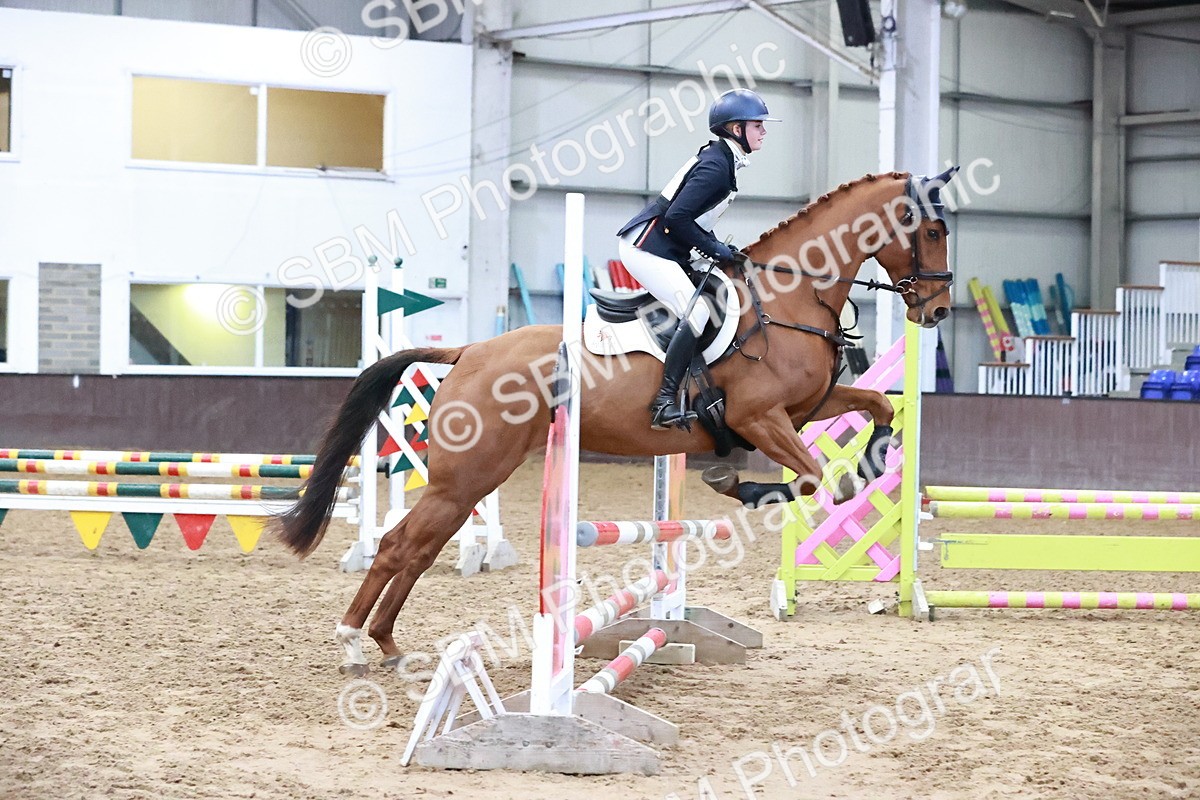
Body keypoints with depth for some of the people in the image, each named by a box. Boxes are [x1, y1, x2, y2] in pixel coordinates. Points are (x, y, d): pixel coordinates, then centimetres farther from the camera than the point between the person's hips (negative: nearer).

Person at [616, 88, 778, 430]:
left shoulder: (720, 160, 13)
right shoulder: (716, 166, -17)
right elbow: (677, 218, -23)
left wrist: (717, 248, 9)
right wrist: (714, 248, -14)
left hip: (664, 250, 11)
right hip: (646, 248, -11)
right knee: (696, 312, -24)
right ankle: (665, 401, -24)